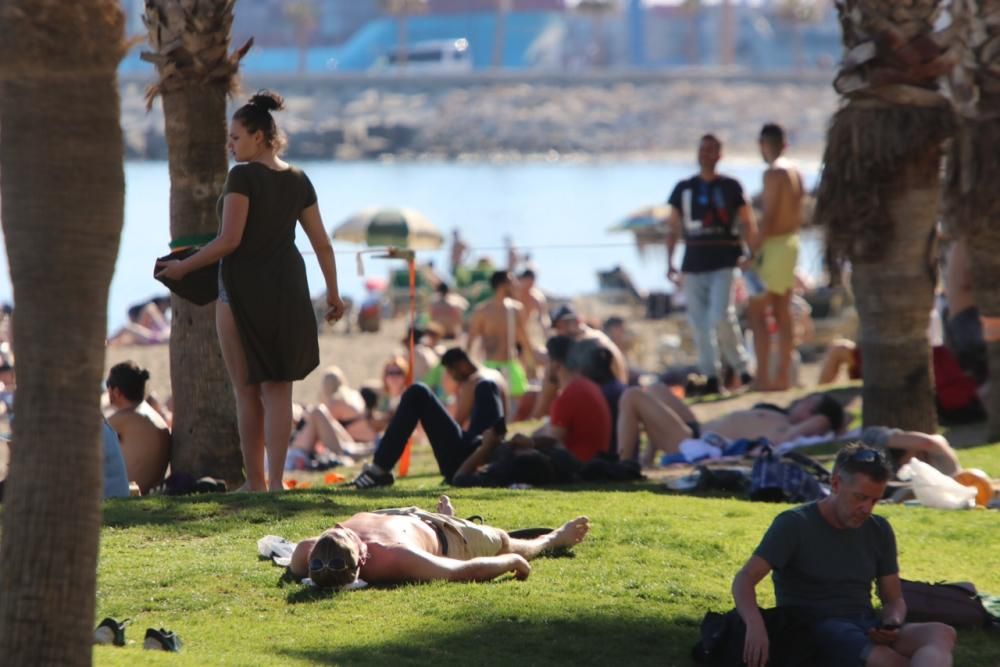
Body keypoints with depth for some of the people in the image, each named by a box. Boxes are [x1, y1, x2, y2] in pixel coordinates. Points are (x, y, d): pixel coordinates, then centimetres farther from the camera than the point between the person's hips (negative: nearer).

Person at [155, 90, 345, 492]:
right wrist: (333, 292, 18)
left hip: (243, 287, -6)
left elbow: (229, 240, -17)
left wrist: (182, 267, -8)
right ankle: (276, 479, 2)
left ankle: (255, 480, 7)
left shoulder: (243, 176, -12)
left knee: (247, 391, 4)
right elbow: (322, 243, 10)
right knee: (278, 390, 7)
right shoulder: (298, 181, 8)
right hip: (286, 287, 6)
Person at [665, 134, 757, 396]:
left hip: (723, 261, -4)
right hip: (693, 263, 4)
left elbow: (747, 223, 4)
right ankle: (711, 378, 11)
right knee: (699, 323, 3)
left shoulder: (730, 187, 4)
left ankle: (742, 369, -1)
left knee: (720, 317, -16)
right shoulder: (684, 188, 11)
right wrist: (669, 263, 5)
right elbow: (674, 228, 14)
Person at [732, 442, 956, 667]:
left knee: (941, 634, -28)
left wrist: (892, 623, -9)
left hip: (868, 631, 5)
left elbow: (894, 599, 18)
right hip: (814, 631, -5)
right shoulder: (794, 525, -3)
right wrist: (755, 625, -36)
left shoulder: (879, 531, 14)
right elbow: (745, 579, -13)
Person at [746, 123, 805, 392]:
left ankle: (763, 376, -10)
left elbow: (769, 216, -21)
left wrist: (755, 249, -18)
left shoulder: (774, 173, -16)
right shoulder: (794, 172, 11)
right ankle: (783, 375, 14)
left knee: (757, 312, -6)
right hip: (792, 242, 9)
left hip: (773, 245, -9)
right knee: (782, 313, 12)